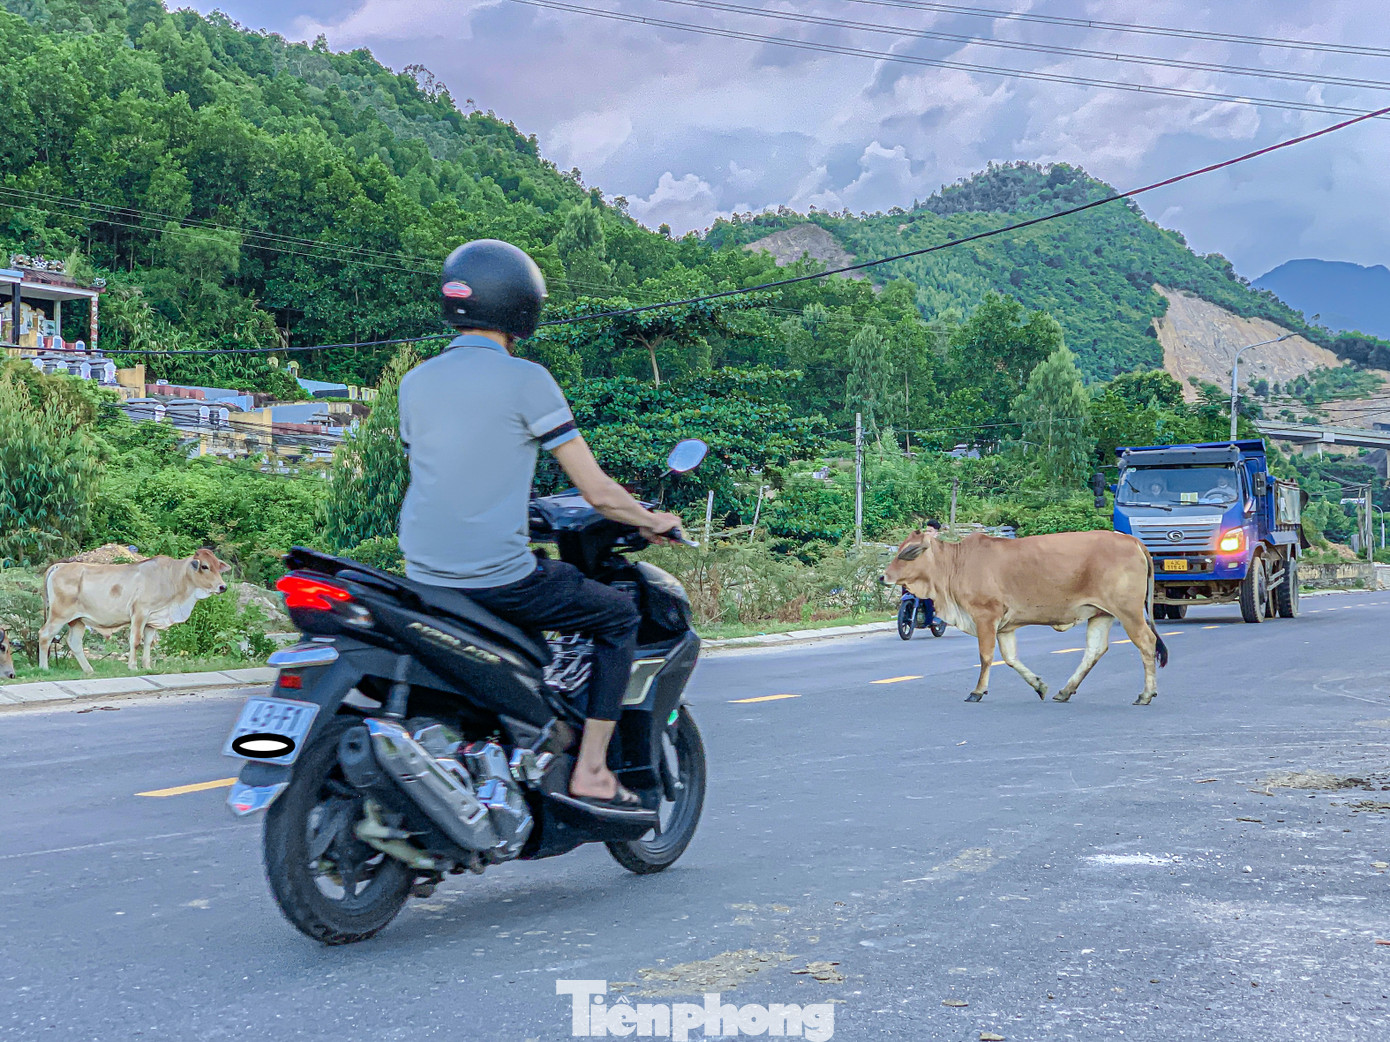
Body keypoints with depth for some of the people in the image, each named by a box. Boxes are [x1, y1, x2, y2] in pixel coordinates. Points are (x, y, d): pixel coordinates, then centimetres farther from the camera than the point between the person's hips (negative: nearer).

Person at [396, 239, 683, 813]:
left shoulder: (415, 382, 9)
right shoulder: (525, 380, -10)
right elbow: (596, 491, -8)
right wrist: (651, 521, 11)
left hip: (423, 576, 7)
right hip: (498, 579, -7)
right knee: (619, 615, 13)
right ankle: (590, 771, 8)